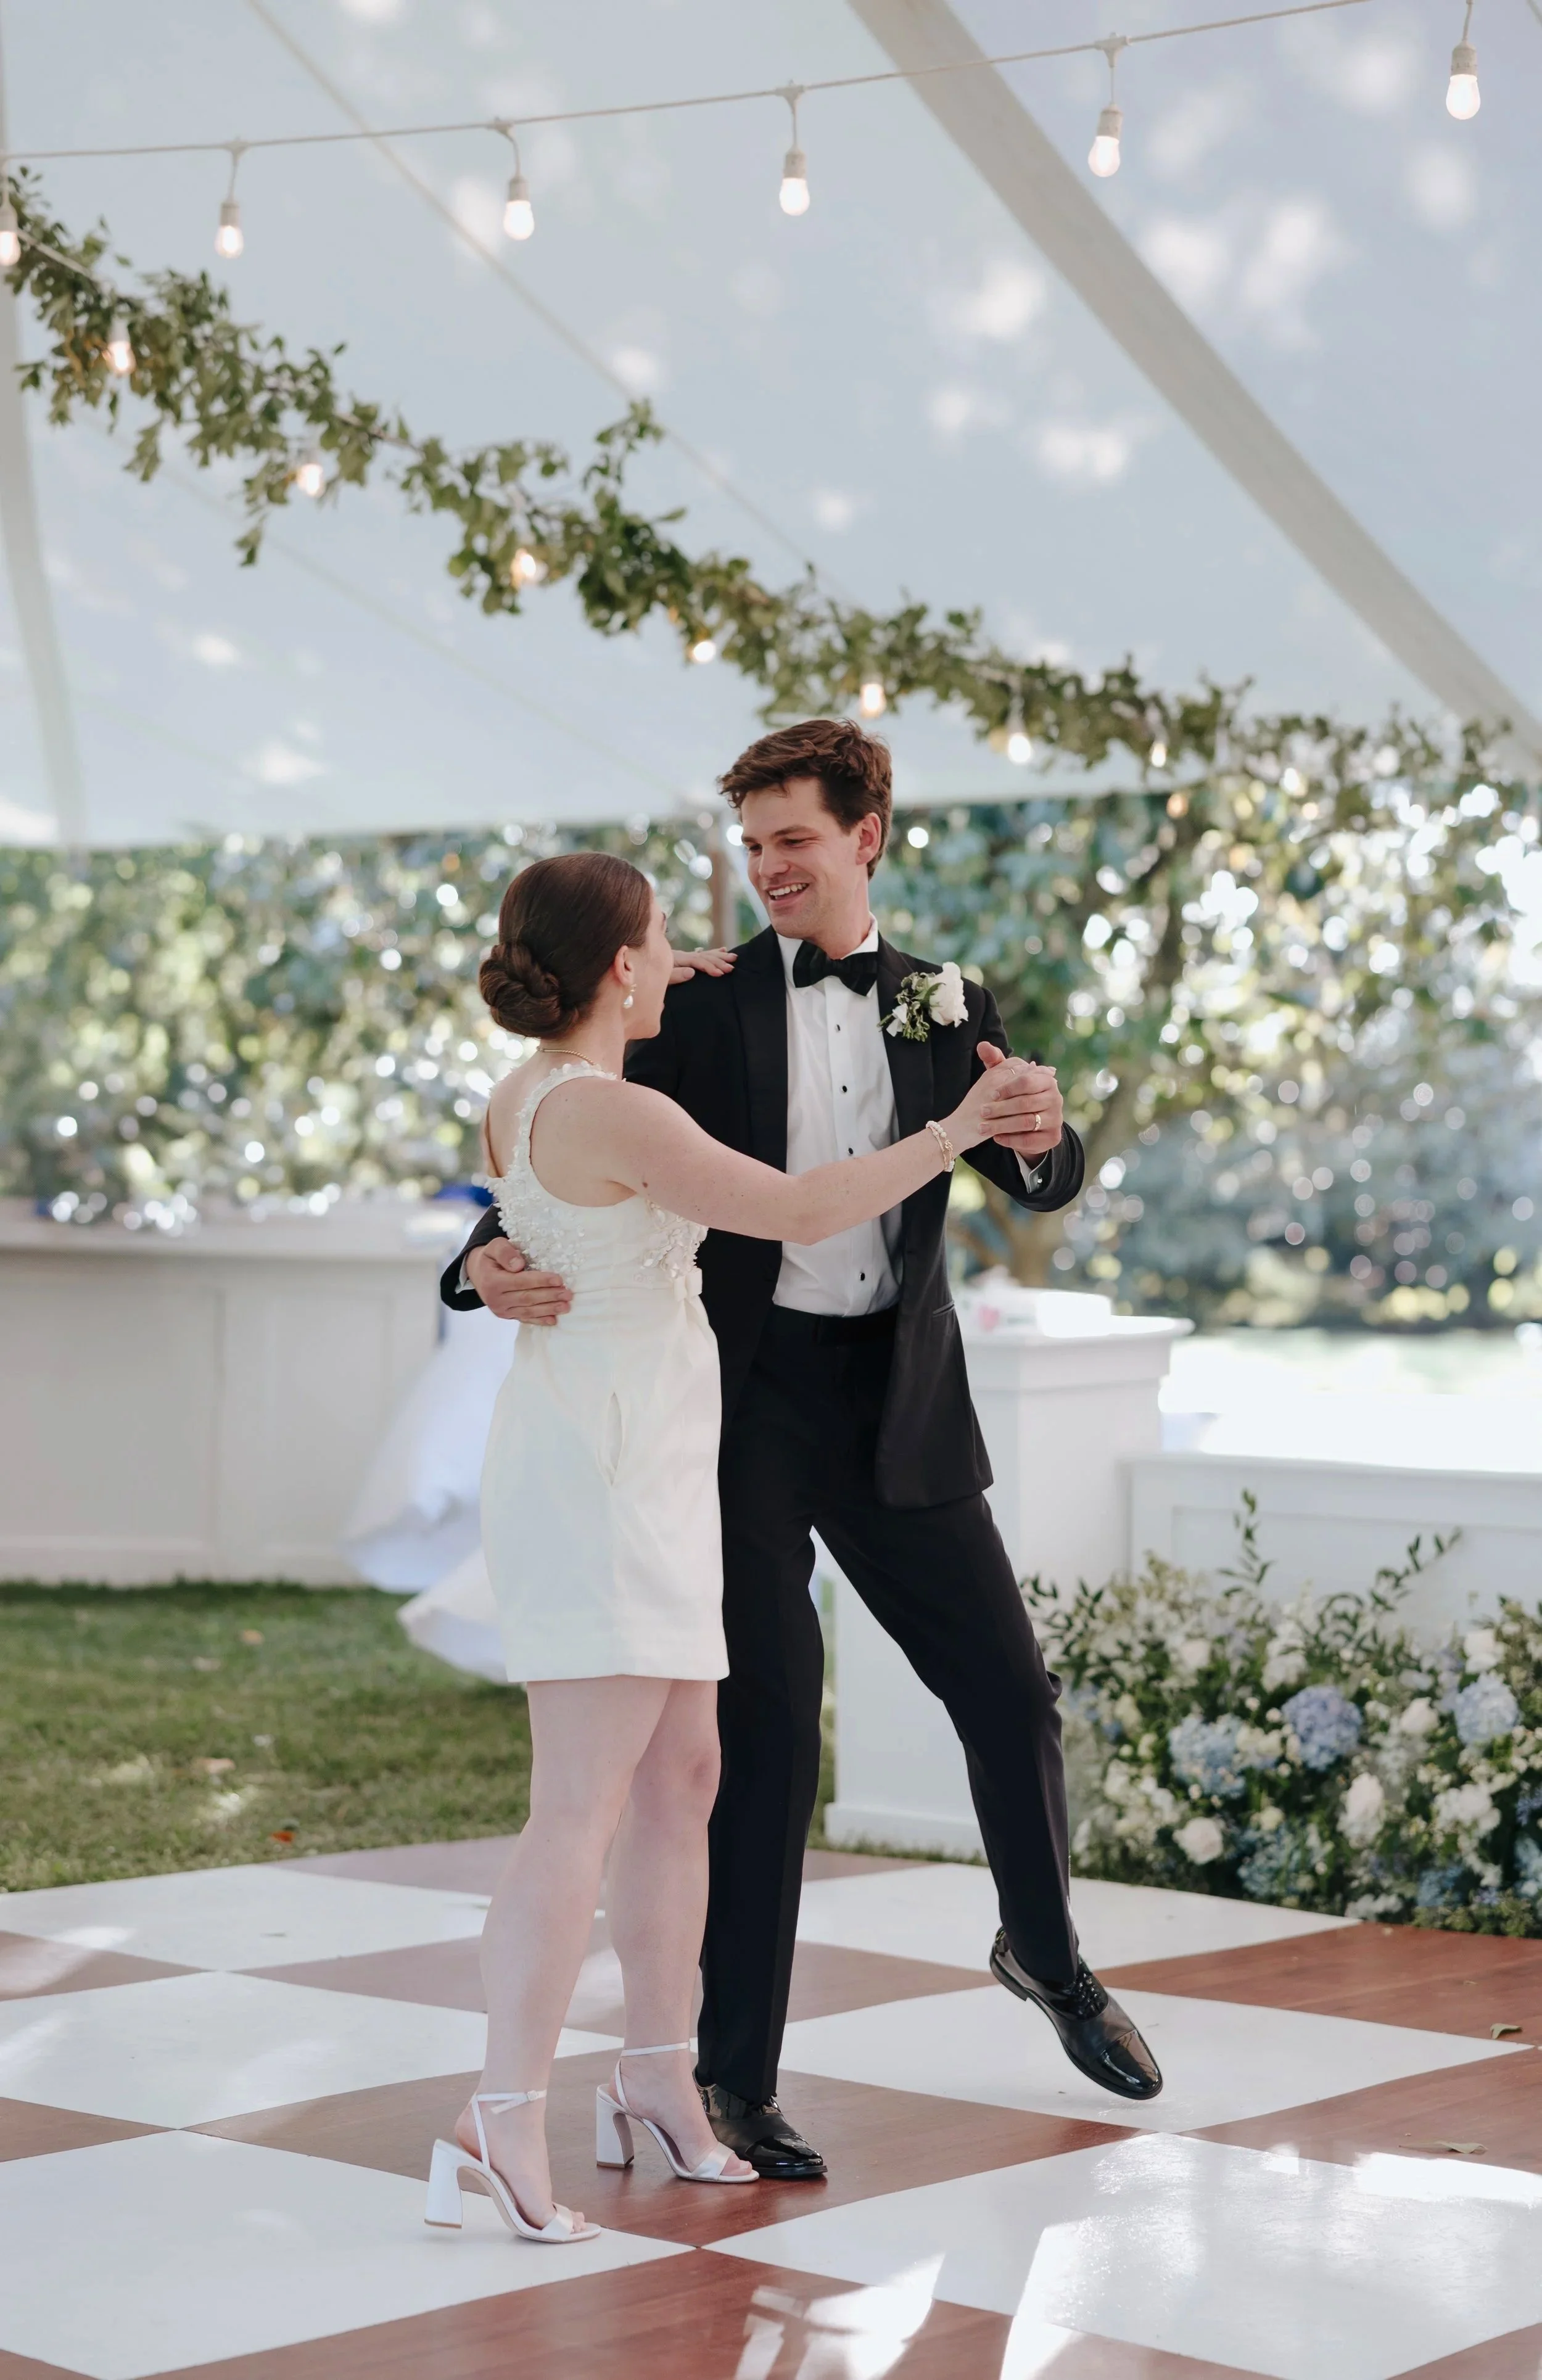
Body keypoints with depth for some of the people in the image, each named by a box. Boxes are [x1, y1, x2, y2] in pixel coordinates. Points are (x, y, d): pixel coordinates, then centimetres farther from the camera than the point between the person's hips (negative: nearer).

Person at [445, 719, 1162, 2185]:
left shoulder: (950, 1011, 9)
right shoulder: (702, 1008, 0)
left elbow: (1040, 1188, 0)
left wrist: (1041, 1134, -25)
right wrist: (491, 1264, -25)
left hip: (896, 1406, 3)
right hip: (743, 1401, -3)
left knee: (1009, 1690, 8)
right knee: (767, 1725, -4)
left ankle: (1045, 1954, 36)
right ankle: (734, 2076, 7)